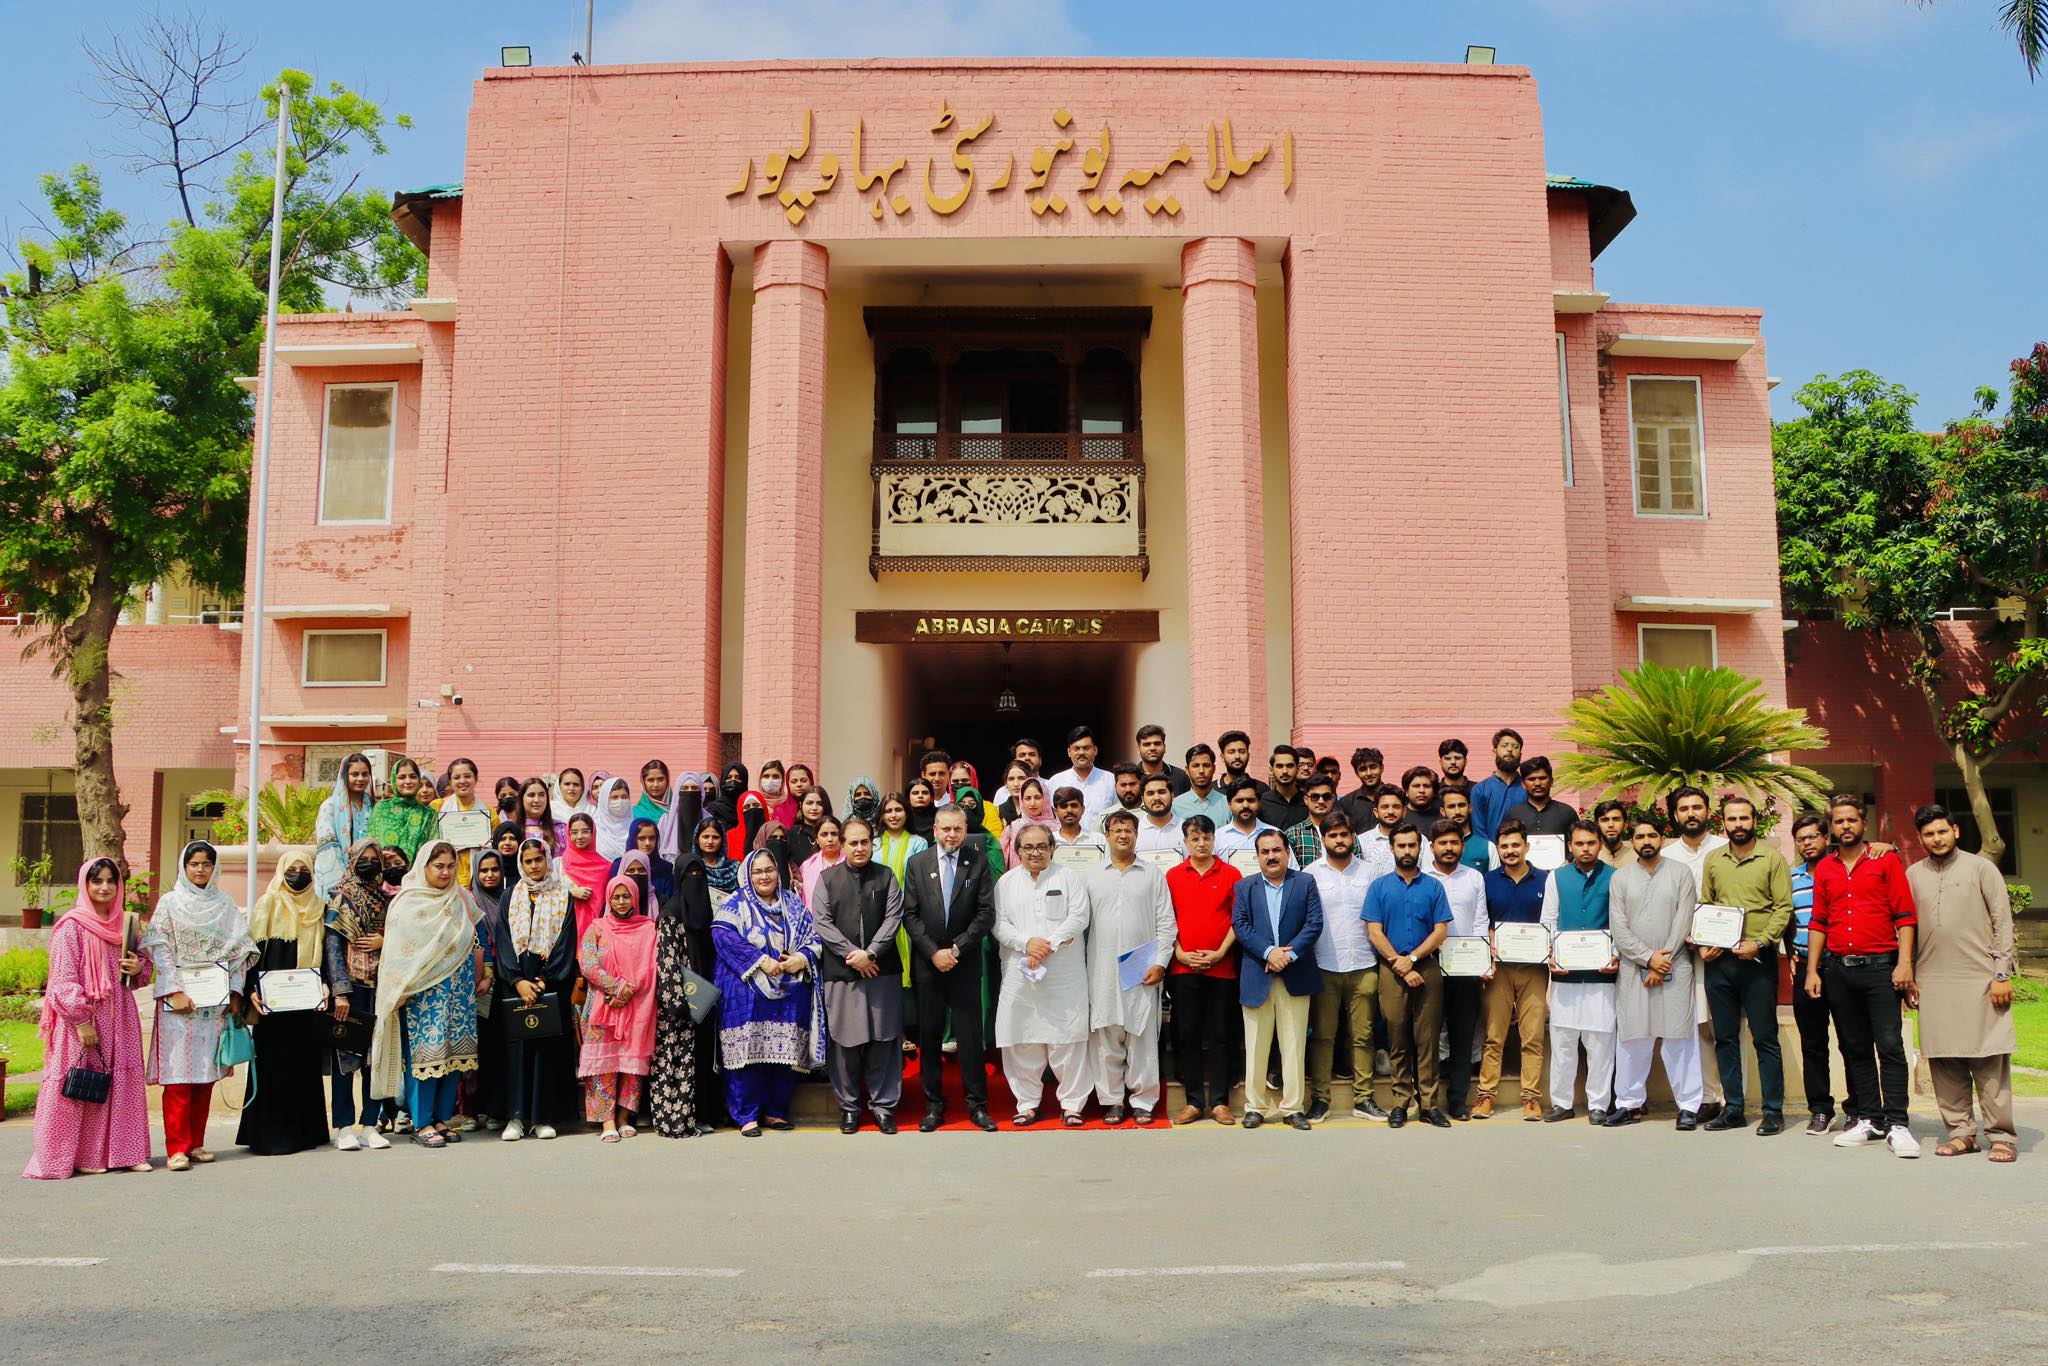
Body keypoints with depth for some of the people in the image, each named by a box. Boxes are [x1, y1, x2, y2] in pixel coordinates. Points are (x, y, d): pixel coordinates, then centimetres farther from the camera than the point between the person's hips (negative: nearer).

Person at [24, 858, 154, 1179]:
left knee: (123, 1082, 6)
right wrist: (81, 1021, -17)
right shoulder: (72, 926, -6)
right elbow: (64, 979, -11)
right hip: (82, 1016, -6)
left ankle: (123, 1151, 13)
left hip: (119, 1015, 6)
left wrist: (139, 969, -3)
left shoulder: (123, 924, 12)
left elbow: (144, 965, 21)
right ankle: (81, 1156, 6)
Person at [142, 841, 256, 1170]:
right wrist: (175, 992, -13)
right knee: (179, 1072, -6)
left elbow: (239, 950, 10)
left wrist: (236, 991, 2)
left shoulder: (225, 905, 12)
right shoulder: (170, 902, 4)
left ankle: (196, 1143, 12)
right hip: (179, 998, -3)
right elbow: (160, 949, -4)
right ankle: (177, 1148, -4)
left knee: (206, 1072, 5)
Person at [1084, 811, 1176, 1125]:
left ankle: (1143, 1101, 9)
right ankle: (1111, 1099, 13)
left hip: (1143, 972, -1)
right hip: (1102, 972, 1)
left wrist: (1160, 963, -5)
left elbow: (1166, 923, 5)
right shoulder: (1092, 877, 10)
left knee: (1142, 1037, 0)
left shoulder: (1153, 875, 8)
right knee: (1106, 1037, 3)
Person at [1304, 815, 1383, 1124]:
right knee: (1322, 1036, 1)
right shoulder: (1311, 874, 3)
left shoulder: (1367, 872, 10)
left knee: (1363, 1035, 5)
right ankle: (1319, 1099, 8)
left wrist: (1381, 954, 4)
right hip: (1324, 967, -2)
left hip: (1363, 967, 2)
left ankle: (1363, 1099, 12)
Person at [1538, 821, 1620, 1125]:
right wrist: (1551, 956, -4)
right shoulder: (1556, 878, 8)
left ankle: (1598, 1105, 11)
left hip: (1602, 972, -2)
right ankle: (1561, 1102, 15)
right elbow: (1548, 921, 8)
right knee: (1562, 1038, 6)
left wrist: (1618, 957, -10)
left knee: (1600, 1039, 2)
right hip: (1565, 972, 2)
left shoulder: (1614, 878, 2)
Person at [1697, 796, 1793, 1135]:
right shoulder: (1713, 860, 11)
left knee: (1765, 1038, -1)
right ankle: (1732, 1108, 17)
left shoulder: (1772, 858, -1)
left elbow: (1783, 907, -6)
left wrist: (1760, 942, -16)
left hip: (1758, 959, -4)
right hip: (1718, 960, 4)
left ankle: (1773, 1111, 7)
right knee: (1725, 1038, 8)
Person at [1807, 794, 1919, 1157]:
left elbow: (1905, 915, -2)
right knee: (1854, 1048, 8)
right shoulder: (1824, 869, 12)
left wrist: (1904, 963, -11)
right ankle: (1870, 1120, 16)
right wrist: (1812, 970, 8)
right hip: (1838, 969, 4)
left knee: (1890, 1046, -9)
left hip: (1879, 966, -4)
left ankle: (1897, 1124, -6)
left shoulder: (1886, 861, 2)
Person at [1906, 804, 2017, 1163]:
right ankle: (1960, 1131, 11)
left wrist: (2002, 974, -5)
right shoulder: (1913, 875, 12)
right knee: (1944, 1062, 3)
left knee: (1990, 1060, -3)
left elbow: (2003, 922, 1)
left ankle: (2001, 1136, 3)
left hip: (1979, 979, -3)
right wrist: (1908, 976, 10)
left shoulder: (1980, 868, 3)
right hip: (1933, 982, 3)